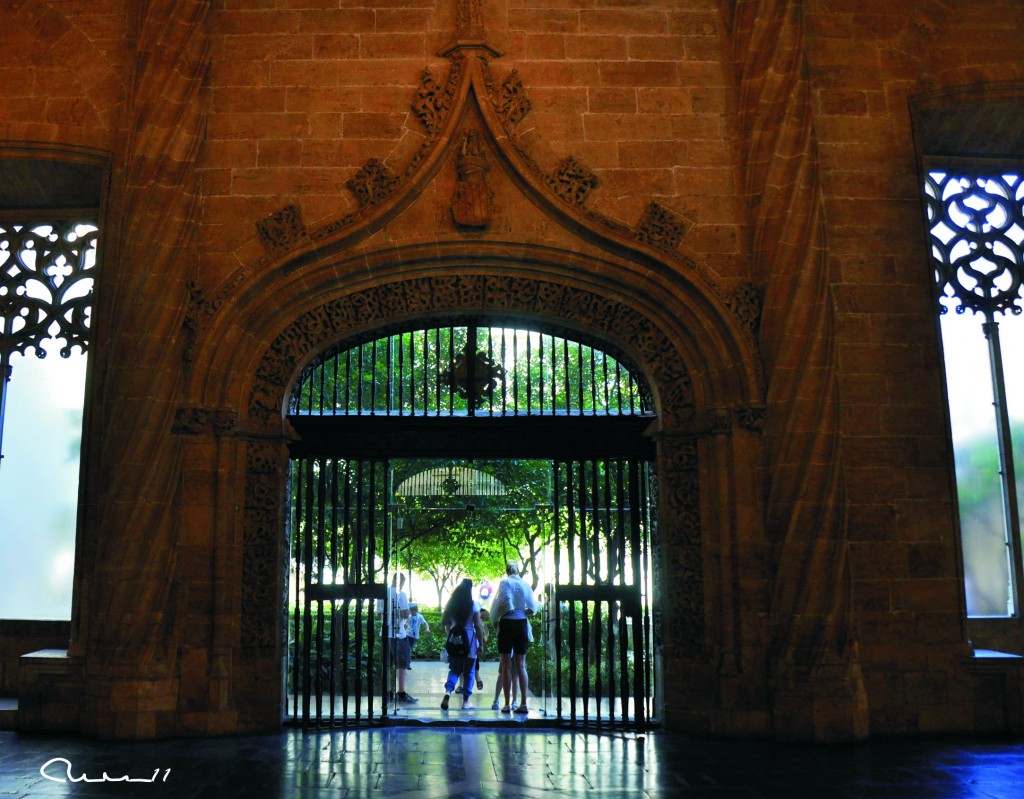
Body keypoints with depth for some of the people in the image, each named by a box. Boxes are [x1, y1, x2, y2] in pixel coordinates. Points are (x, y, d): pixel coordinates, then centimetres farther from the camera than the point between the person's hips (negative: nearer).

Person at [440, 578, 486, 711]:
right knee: (469, 672, 8)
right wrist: (481, 644, -4)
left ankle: (448, 691, -17)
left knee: (454, 670, 9)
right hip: (470, 640, -3)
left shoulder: (451, 604, 4)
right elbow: (478, 626, -8)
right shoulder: (473, 605, -6)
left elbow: (444, 622, 6)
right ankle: (466, 701, 9)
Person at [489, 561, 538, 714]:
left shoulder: (505, 583, -6)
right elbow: (532, 608, 3)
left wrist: (495, 617, -2)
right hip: (522, 624, 4)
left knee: (506, 666, 2)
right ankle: (523, 704, 3)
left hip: (507, 623, -4)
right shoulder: (525, 584, 5)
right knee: (521, 666, 8)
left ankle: (507, 704, 1)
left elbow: (504, 602, -17)